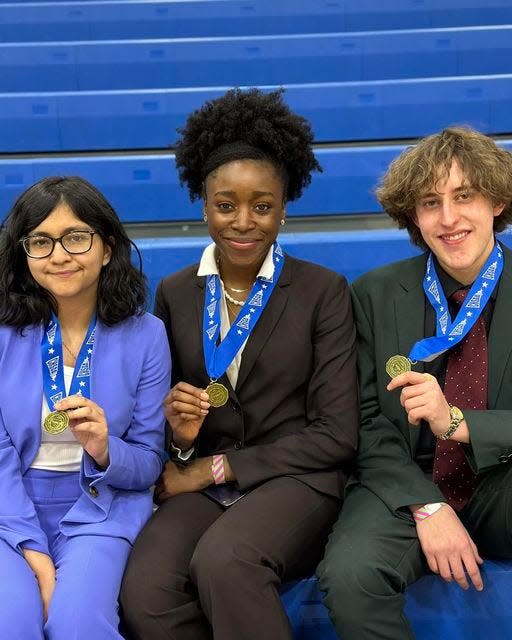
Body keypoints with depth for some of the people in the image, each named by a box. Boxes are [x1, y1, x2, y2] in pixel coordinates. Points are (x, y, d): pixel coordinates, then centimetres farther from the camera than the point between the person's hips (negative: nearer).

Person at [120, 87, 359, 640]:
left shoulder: (324, 292, -1)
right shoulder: (174, 295, 9)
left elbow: (336, 435, -4)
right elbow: (158, 421, 15)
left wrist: (217, 467, -8)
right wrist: (180, 436, -10)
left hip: (294, 478, -2)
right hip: (199, 487, 3)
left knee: (222, 561, -35)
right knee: (144, 592, -29)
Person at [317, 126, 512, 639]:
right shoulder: (376, 294, 1)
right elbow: (367, 422, 0)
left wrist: (457, 422, -23)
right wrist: (428, 508, -14)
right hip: (406, 485, 1)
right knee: (349, 574, -30)